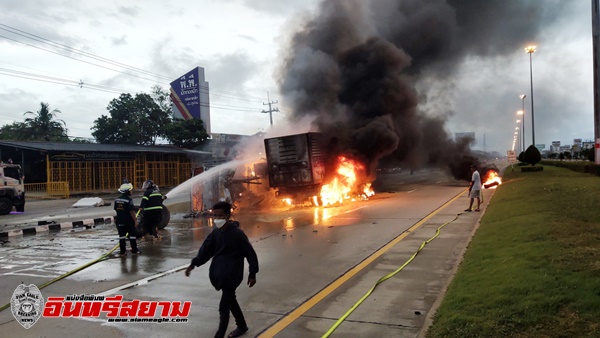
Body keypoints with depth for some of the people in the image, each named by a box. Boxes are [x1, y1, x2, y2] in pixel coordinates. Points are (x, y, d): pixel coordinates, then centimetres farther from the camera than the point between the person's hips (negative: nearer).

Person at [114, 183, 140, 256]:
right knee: (132, 236, 7)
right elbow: (132, 211, -19)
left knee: (122, 236, 10)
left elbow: (116, 210, 12)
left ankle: (122, 251, 13)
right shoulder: (129, 200, -16)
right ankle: (134, 250, 13)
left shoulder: (117, 199, 5)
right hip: (129, 221, -6)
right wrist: (135, 220, -14)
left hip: (120, 221, 6)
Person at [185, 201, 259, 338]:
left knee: (224, 307, -6)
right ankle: (242, 326, 40)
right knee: (230, 300, 21)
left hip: (232, 275, -7)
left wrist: (252, 274, -9)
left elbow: (250, 253, -12)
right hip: (219, 273, 7)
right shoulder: (216, 232, 3)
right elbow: (206, 249, 7)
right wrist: (193, 264, -2)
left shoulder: (237, 233, -17)